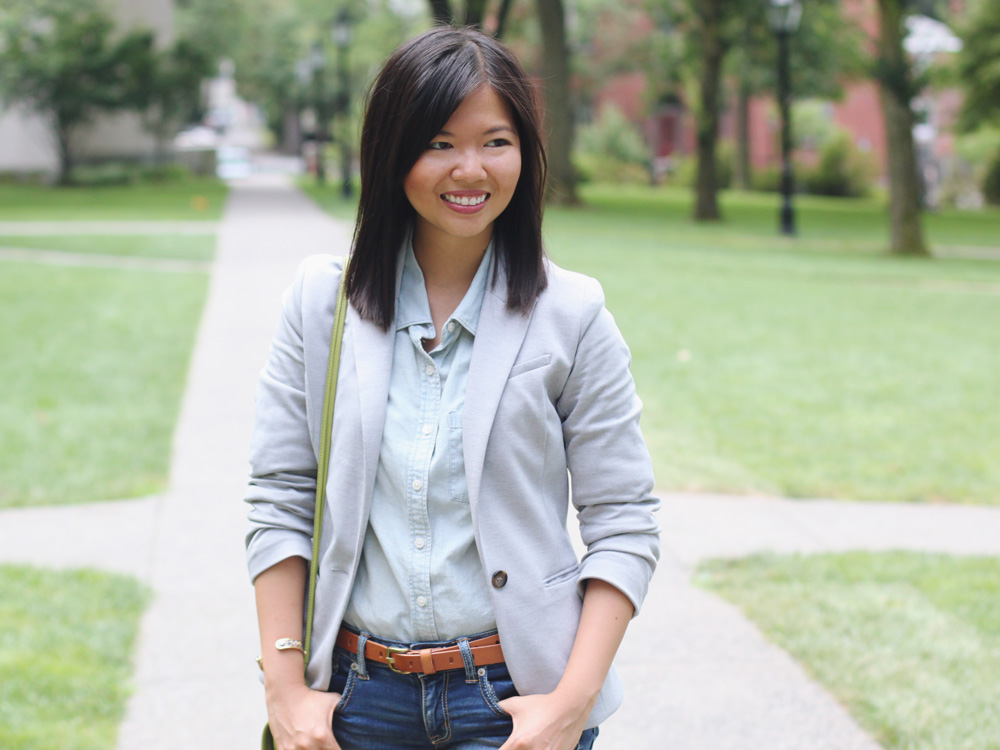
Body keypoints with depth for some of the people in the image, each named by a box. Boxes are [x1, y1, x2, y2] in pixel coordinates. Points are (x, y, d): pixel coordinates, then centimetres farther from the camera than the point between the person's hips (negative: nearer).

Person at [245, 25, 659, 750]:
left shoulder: (571, 316, -4)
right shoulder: (322, 301, 1)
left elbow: (624, 526, -4)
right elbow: (279, 500, 2)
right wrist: (285, 688, -3)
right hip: (361, 692, 2)